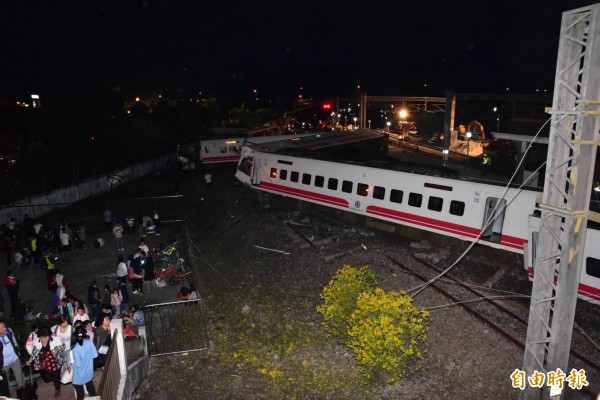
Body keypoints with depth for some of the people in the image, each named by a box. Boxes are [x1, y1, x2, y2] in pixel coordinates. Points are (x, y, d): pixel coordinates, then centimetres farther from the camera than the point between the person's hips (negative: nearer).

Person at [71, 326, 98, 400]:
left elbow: (77, 364, -22)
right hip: (89, 373, 4)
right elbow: (95, 355, -6)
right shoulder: (90, 342, -15)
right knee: (91, 389, 26)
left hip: (79, 376, -4)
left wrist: (71, 365, -3)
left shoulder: (76, 349, -27)